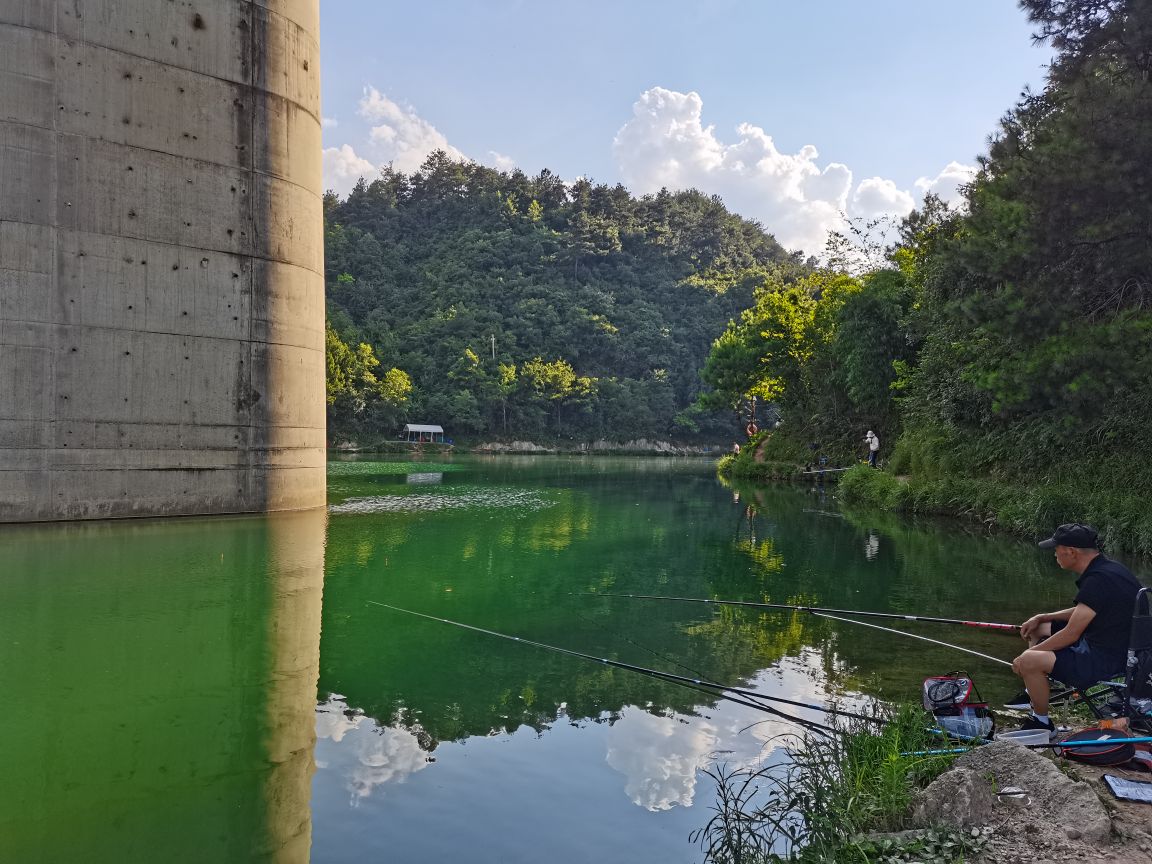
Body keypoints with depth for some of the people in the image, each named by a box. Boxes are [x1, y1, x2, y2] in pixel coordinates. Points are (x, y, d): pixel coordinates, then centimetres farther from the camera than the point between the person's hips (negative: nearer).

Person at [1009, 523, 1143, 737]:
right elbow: (1081, 612, 20)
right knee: (1036, 629, 18)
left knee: (1028, 662, -23)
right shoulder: (1107, 567, 6)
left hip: (1107, 658, -11)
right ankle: (1033, 694, 28)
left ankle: (1042, 723, 0)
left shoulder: (1099, 580, -26)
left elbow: (1071, 634, -22)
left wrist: (1027, 655, -13)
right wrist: (1041, 618, 11)